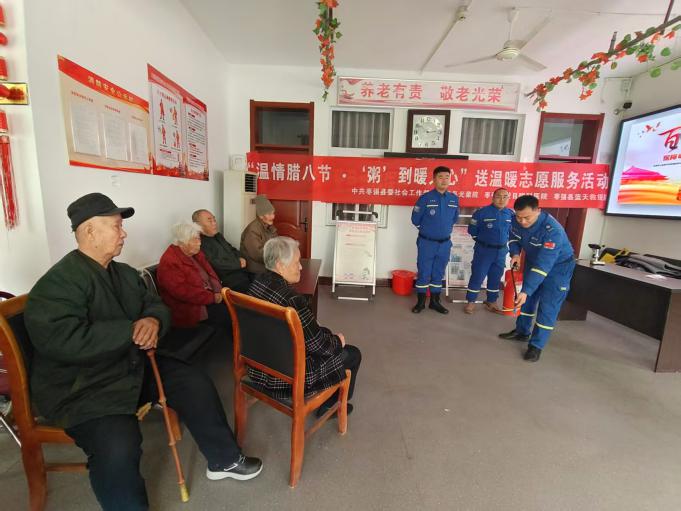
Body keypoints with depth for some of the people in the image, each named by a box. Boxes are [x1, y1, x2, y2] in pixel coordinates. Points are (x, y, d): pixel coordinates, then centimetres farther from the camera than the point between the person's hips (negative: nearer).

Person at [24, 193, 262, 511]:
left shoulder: (125, 273, 7)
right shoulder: (58, 283, -19)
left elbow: (156, 306, 10)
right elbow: (65, 341, -33)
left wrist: (153, 321, -16)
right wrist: (133, 331, -24)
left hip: (133, 366, 8)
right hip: (81, 389, -7)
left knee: (197, 384, 0)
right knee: (118, 447, -32)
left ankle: (224, 460, 19)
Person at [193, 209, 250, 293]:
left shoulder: (218, 235, 17)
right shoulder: (200, 243, -12)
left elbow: (232, 249, 27)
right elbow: (214, 264, -19)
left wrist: (240, 258, 5)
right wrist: (238, 264, -10)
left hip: (240, 271, 9)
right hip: (227, 279, -9)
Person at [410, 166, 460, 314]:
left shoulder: (454, 199, 1)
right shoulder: (425, 198, -12)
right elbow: (415, 220, -4)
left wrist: (444, 228, 9)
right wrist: (428, 228, 7)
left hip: (445, 243, 4)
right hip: (426, 242, -3)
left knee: (439, 273, 13)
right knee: (424, 272, 5)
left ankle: (435, 301, 27)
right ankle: (421, 302, 20)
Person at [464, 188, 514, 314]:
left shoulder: (511, 214, 0)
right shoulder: (482, 212, -13)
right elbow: (472, 230, -4)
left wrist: (504, 243, 8)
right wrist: (483, 240, 3)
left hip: (501, 251, 5)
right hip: (484, 250, -4)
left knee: (496, 278, 13)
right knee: (477, 276, 0)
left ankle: (491, 302, 28)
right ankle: (470, 302, 13)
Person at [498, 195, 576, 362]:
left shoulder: (552, 230, -38)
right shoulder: (517, 221, -19)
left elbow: (543, 266, -41)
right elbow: (514, 238, 4)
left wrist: (526, 291, -45)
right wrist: (515, 253, -16)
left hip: (558, 266, -6)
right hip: (533, 260, 6)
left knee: (547, 307, -6)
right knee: (528, 299, 15)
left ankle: (536, 345, 6)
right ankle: (522, 332, 31)